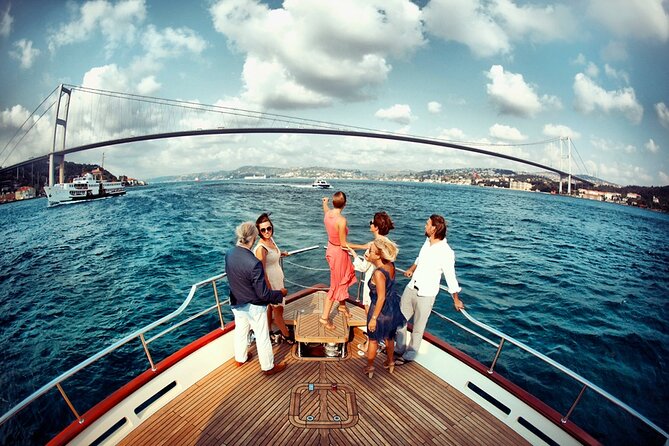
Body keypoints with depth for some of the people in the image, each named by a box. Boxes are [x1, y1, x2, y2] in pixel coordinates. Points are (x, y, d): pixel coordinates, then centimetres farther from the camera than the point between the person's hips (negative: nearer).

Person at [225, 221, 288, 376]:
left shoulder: (229, 254, -14)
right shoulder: (254, 263, -36)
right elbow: (263, 294, -28)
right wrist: (281, 293, -11)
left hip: (236, 304, 7)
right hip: (253, 307, -7)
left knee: (240, 331, 28)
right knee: (262, 337, 14)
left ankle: (240, 358, 52)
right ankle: (268, 367, 35)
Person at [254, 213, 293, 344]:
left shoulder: (271, 239, -2)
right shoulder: (261, 248, -27)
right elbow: (262, 272, -25)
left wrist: (281, 253, 11)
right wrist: (270, 290, -22)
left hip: (278, 279, 8)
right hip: (270, 281, -8)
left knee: (270, 306, 22)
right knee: (278, 309, 10)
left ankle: (269, 332, 41)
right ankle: (286, 335, 30)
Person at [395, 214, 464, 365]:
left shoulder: (446, 253, -22)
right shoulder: (428, 241, -2)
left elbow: (450, 277, -13)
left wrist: (456, 300, -3)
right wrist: (411, 269, 33)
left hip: (426, 295, -7)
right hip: (411, 288, 7)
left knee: (418, 329, 10)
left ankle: (409, 356, 31)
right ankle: (399, 349, 39)